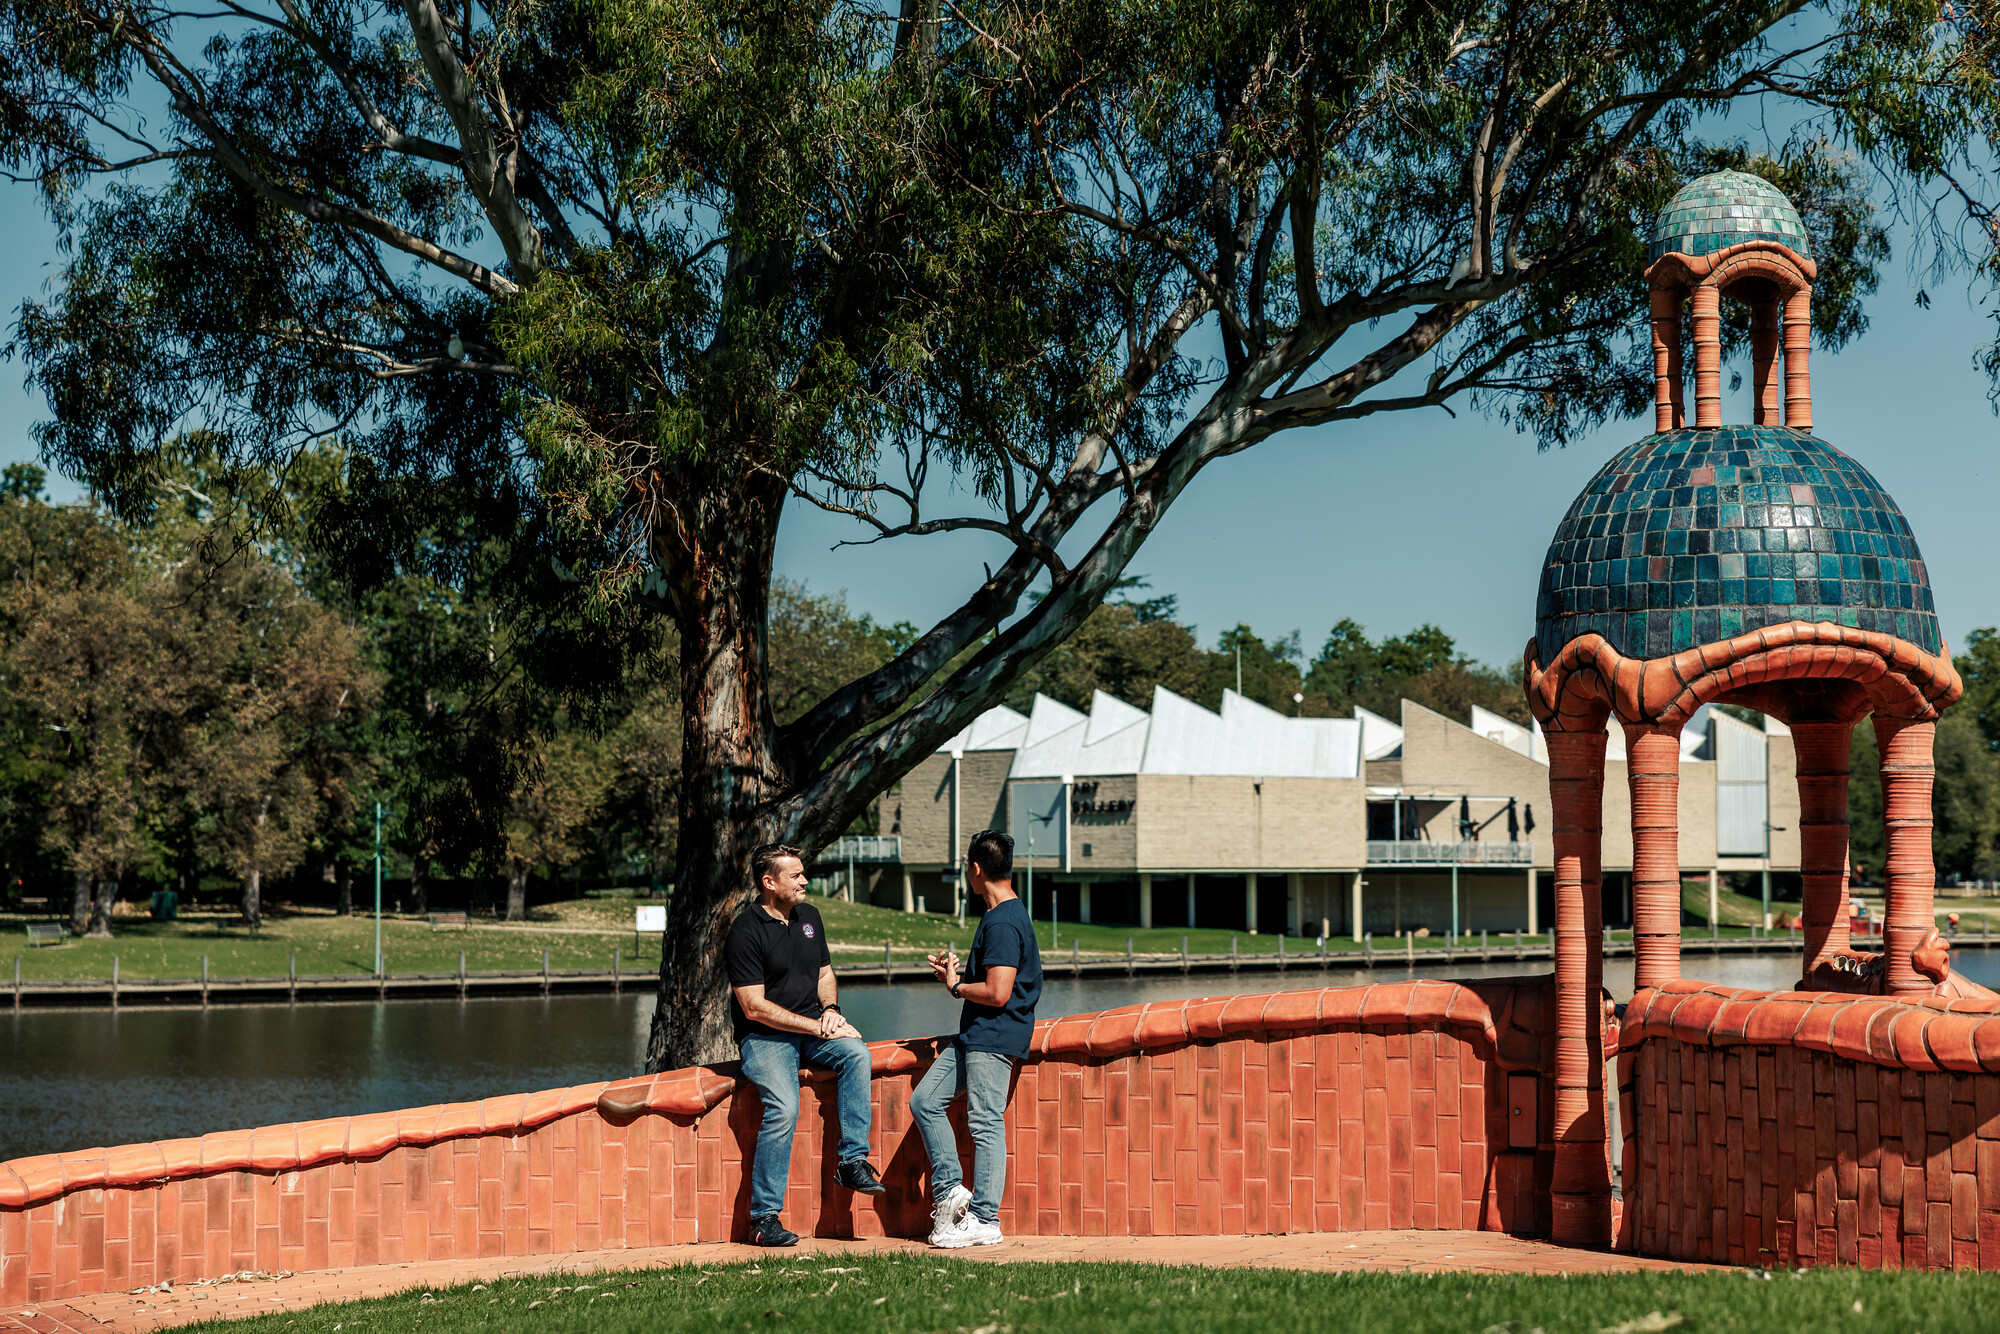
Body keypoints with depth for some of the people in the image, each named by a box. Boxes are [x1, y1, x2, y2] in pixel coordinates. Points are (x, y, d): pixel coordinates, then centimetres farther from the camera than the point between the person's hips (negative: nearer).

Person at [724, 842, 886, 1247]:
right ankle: (764, 1216, -21)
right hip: (764, 1036, -6)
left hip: (812, 1027, 6)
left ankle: (853, 1161, -24)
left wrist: (831, 1009, 1)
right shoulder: (745, 932, -11)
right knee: (783, 1108, -29)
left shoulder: (809, 916, 12)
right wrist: (817, 1028, -17)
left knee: (856, 1052, -25)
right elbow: (754, 1007, -15)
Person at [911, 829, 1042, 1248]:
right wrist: (956, 972, 12)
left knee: (986, 1124, -6)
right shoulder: (1007, 914, 15)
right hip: (975, 1035, 11)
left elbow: (998, 993, -24)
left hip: (994, 1036, -11)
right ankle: (950, 1190, 10)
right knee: (924, 1101, 10)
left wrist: (956, 985, -8)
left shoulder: (1003, 922, -18)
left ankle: (985, 1221, -2)